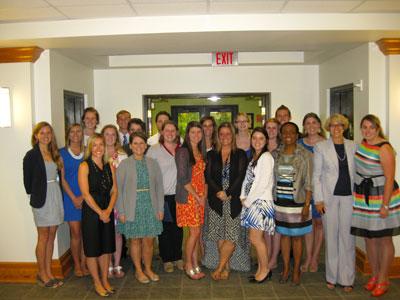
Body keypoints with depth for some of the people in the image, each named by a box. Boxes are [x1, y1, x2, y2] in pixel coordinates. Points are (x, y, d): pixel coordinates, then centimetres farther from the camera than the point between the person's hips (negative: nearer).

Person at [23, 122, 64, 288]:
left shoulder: (54, 153, 10)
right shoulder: (31, 155, -7)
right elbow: (27, 180, -4)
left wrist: (55, 194, 3)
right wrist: (34, 195, 3)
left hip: (55, 196, 6)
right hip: (42, 199, -5)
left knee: (51, 236, 10)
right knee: (43, 237, 3)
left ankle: (49, 272, 21)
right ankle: (41, 273, 18)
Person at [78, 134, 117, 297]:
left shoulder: (109, 166, 7)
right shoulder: (85, 166, -8)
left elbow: (114, 191, 4)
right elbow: (86, 194, -13)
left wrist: (108, 210, -10)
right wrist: (100, 212, -13)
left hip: (107, 212, 5)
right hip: (91, 212, -4)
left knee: (106, 247, 12)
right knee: (92, 249, 5)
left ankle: (105, 280, 27)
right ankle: (97, 282, 21)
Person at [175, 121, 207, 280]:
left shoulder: (201, 152, 13)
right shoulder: (183, 151, -9)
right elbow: (183, 178, -14)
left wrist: (205, 195, 2)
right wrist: (197, 197, -12)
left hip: (200, 198, 7)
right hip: (188, 197, -6)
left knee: (197, 232, 9)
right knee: (195, 232, -5)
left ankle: (195, 264, 20)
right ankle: (188, 265, 12)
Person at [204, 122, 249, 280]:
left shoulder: (240, 155, 5)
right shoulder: (211, 155, 10)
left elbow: (241, 176, -5)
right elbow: (208, 176, 1)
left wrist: (228, 193, -14)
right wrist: (219, 192, -13)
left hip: (234, 200, -2)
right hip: (216, 200, 2)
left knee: (232, 234, -7)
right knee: (220, 235, 4)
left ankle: (219, 267, 4)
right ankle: (226, 267, 15)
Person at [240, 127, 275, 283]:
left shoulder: (266, 157, -12)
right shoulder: (253, 157, 15)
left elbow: (263, 183, -17)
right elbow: (247, 179, 14)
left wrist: (248, 200, -10)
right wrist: (243, 197, 1)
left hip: (261, 201, -8)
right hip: (251, 202, 8)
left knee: (255, 238, -4)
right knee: (257, 238, 12)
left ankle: (265, 269, 13)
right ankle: (261, 268, 23)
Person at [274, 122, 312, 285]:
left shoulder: (305, 155, -5)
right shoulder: (277, 154, 5)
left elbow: (308, 182, -7)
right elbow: (273, 179, 10)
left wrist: (307, 205, -12)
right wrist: (272, 201, 7)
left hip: (297, 202, -3)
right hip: (280, 202, 3)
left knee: (296, 237, 6)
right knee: (284, 235, 12)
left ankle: (296, 270, 22)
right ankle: (285, 269, 25)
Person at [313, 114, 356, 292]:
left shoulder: (353, 146, 8)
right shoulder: (320, 147, 1)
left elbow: (357, 171, 9)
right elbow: (316, 175, 0)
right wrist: (318, 199, -6)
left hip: (349, 197, 2)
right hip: (329, 197, -1)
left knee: (347, 237, 4)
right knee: (331, 237, 6)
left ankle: (346, 279, 17)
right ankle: (331, 277, 20)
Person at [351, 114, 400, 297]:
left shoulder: (384, 148, -15)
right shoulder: (363, 143, 7)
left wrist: (385, 205, -18)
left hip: (381, 197, -7)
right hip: (363, 198, 7)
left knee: (384, 239, 5)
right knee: (369, 238, 13)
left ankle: (383, 280, 19)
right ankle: (375, 275, 28)